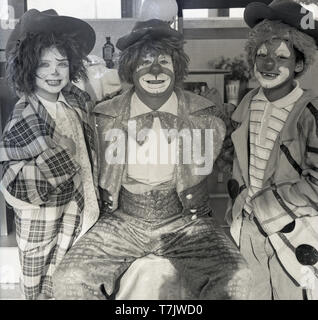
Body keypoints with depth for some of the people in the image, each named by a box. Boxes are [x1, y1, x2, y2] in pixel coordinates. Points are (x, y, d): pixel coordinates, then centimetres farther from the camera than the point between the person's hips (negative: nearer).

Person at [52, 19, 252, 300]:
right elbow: (99, 179, 12)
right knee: (69, 279, -19)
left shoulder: (204, 115, -2)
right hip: (123, 221, 1)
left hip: (186, 222, 0)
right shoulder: (106, 117, -1)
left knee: (236, 279, -24)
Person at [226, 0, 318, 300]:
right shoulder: (248, 103, -2)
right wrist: (239, 205, 8)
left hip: (293, 235, -5)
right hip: (248, 229, 5)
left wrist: (261, 205, -17)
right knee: (253, 293, 23)